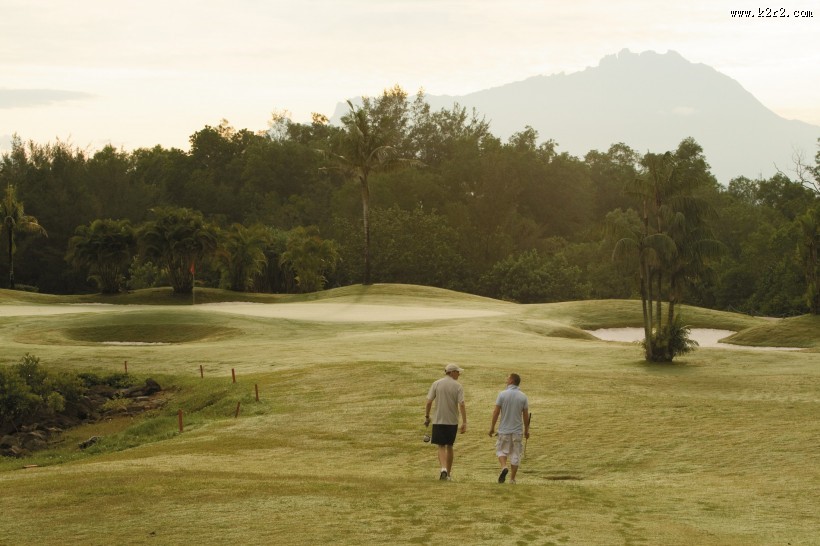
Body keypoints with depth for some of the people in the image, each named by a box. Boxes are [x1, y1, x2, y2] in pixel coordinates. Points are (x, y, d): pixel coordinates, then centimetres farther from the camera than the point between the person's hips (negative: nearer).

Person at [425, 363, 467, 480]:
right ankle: (448, 473, 19)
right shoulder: (458, 386, -4)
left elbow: (429, 402, -3)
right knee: (449, 446, 14)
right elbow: (461, 405, -10)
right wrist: (464, 423, -8)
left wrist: (427, 417, 8)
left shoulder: (436, 384, -1)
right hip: (452, 421, 0)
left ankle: (443, 469, -20)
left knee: (441, 446, 2)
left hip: (438, 421, 0)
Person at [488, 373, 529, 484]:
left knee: (501, 450, 13)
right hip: (518, 430, 2)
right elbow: (526, 415, 1)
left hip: (504, 429, -2)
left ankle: (504, 467, -14)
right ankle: (512, 478, 10)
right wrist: (526, 430, 12)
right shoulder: (523, 396, -2)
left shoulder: (502, 394, -8)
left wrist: (492, 427, 3)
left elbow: (496, 412, -7)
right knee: (515, 454, 9)